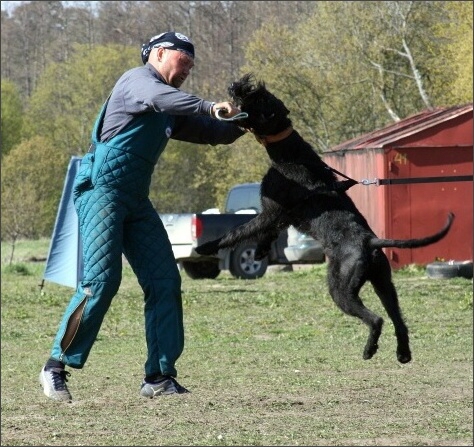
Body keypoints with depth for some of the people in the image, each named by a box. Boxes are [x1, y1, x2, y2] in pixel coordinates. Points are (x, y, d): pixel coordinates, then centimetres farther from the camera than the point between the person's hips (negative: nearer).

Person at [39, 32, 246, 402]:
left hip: (137, 201, 9)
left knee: (165, 282, -1)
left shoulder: (170, 113, 23)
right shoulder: (137, 80, -3)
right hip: (102, 188, -9)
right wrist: (210, 107, -34)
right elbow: (159, 98, -26)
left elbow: (211, 133, 26)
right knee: (102, 279, -18)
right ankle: (56, 367, -11)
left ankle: (159, 376, 2)